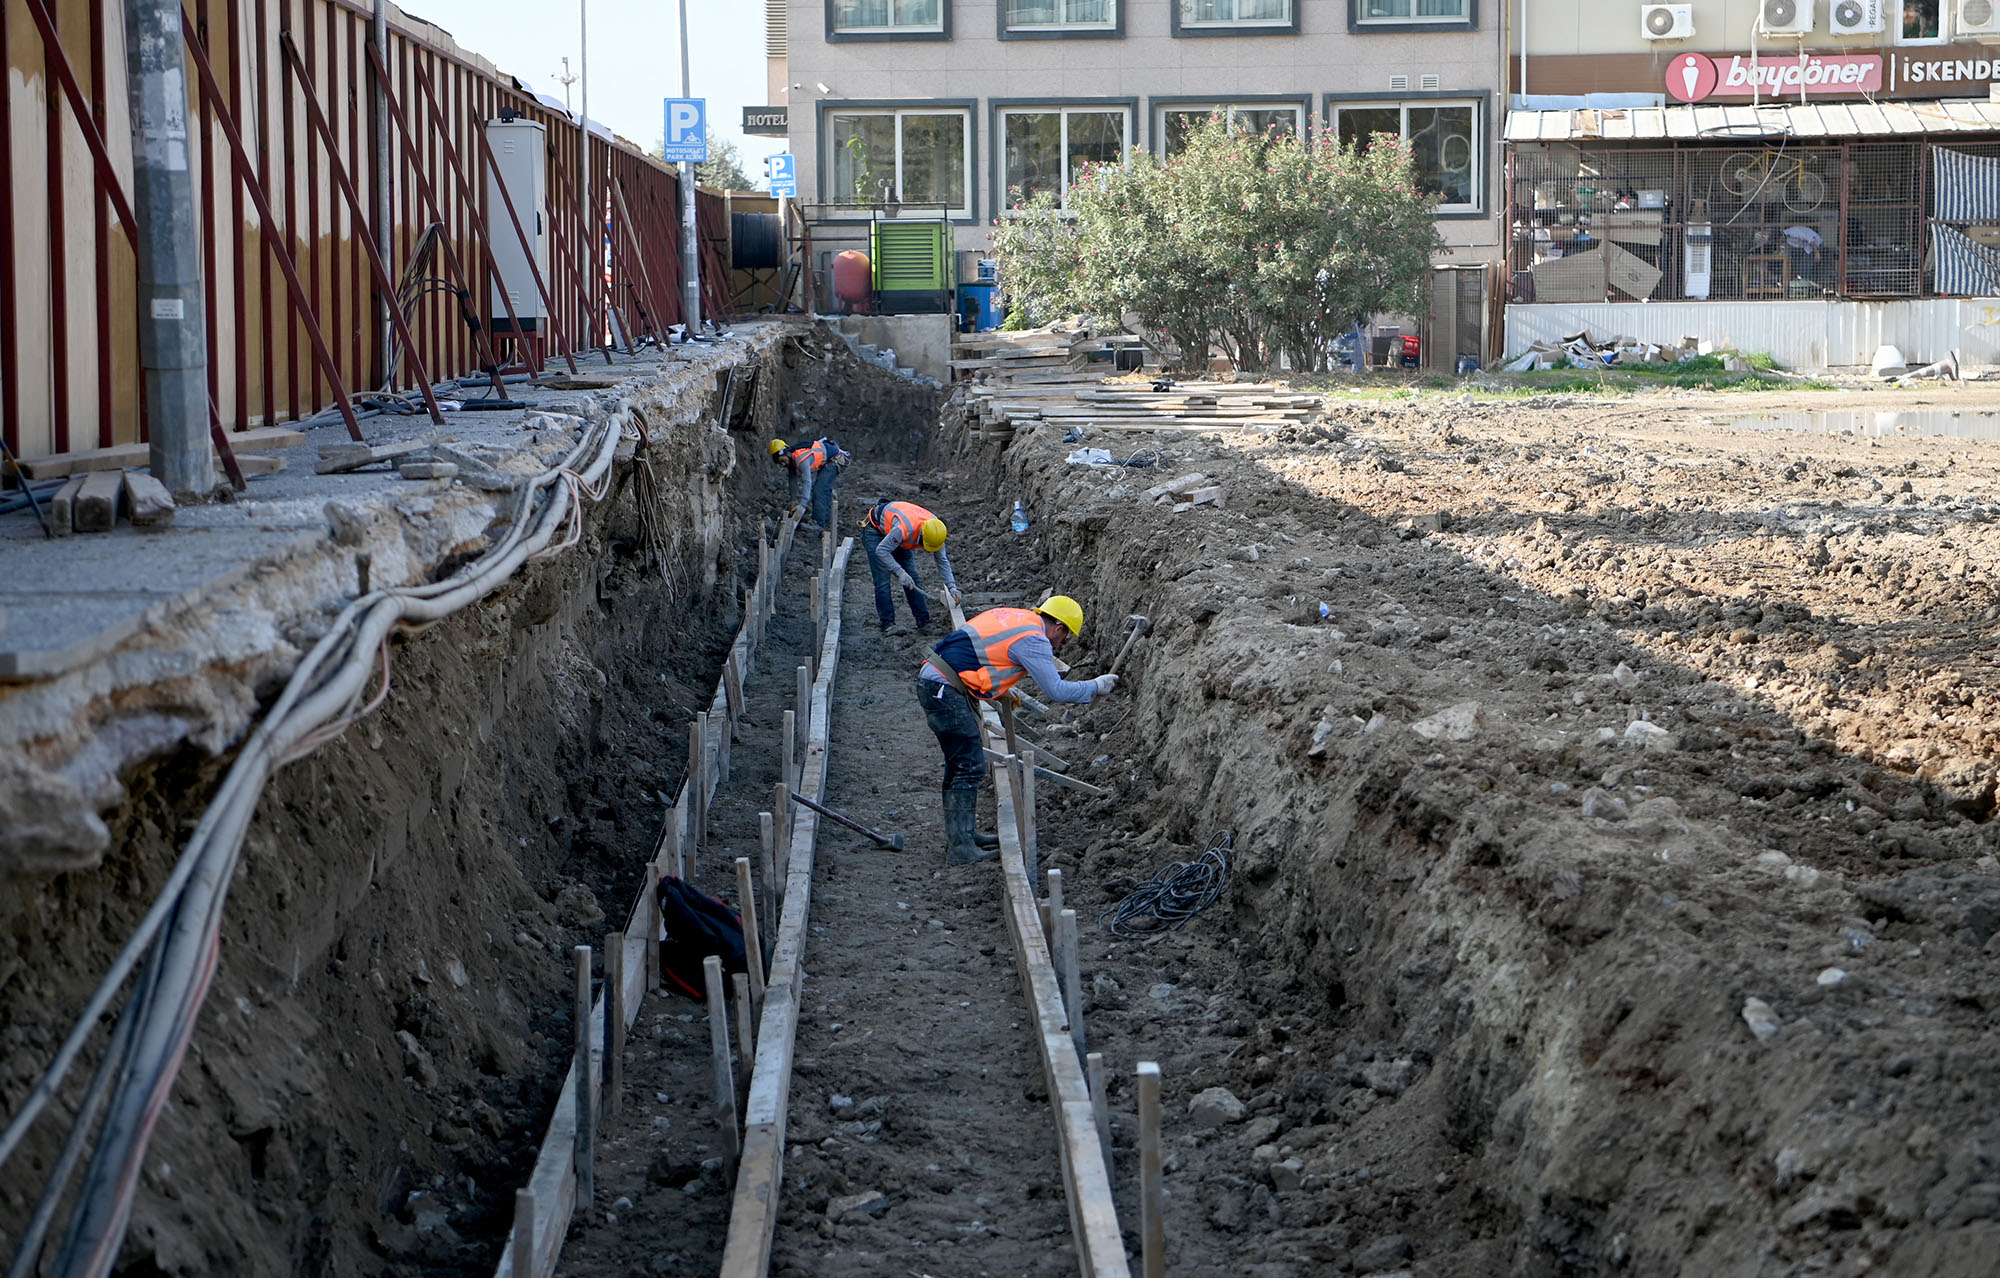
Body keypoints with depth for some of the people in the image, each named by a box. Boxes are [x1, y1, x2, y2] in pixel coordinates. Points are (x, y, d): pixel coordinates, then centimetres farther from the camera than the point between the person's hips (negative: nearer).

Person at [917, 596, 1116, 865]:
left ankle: (960, 834, 27)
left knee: (959, 763, 18)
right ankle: (960, 848, -6)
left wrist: (1002, 692, 31)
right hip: (944, 690, -10)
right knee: (970, 767, -6)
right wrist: (1095, 686, 1)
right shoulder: (1034, 639, -11)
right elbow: (1055, 690, -13)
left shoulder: (1012, 616, 17)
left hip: (931, 678, 10)